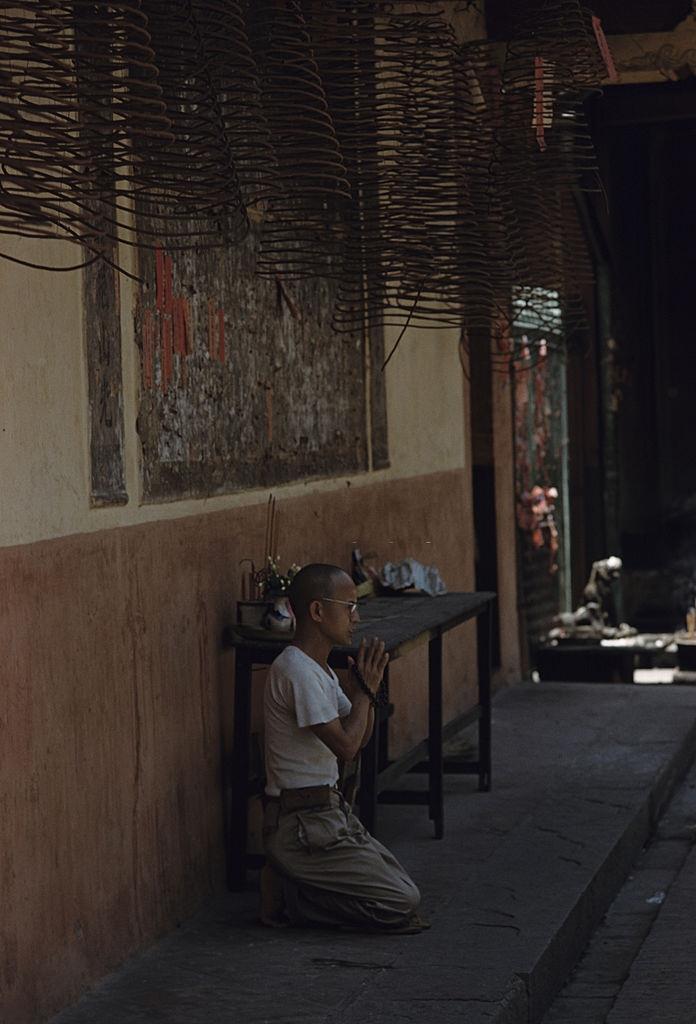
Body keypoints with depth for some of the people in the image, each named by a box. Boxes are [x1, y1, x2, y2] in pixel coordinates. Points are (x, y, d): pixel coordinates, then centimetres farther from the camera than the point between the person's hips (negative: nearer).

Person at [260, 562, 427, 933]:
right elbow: (345, 746, -21)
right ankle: (286, 898, -5)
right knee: (402, 903, -9)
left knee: (400, 884, 12)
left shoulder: (319, 668, 13)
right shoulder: (297, 671, -19)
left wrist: (366, 684, 3)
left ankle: (291, 887, 8)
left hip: (328, 811, 10)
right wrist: (366, 689, -8)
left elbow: (361, 735, 17)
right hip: (303, 824, -10)